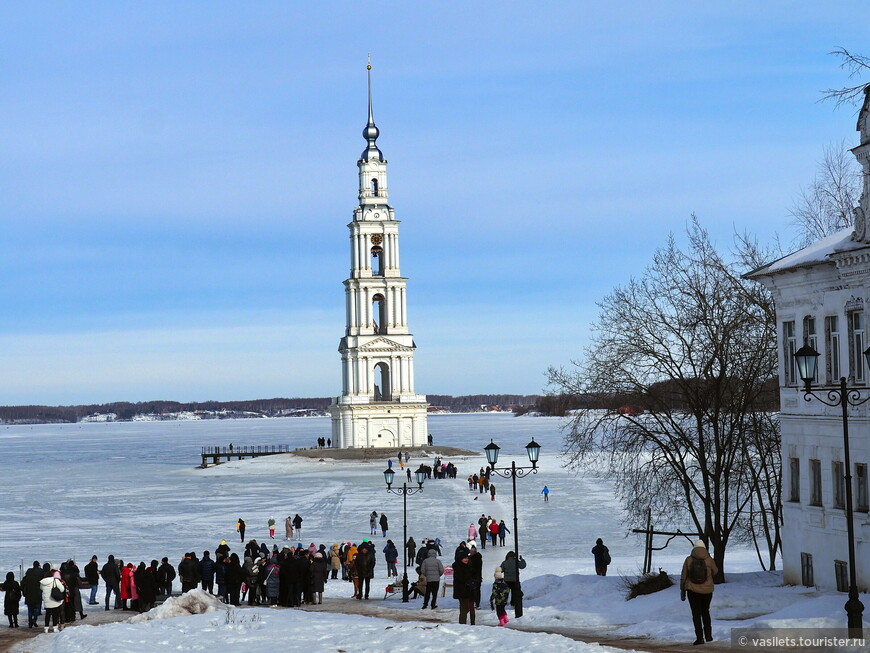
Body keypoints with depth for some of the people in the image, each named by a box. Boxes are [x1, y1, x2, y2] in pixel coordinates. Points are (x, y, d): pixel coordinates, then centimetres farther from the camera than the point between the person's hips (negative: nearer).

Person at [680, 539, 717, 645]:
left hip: (693, 590, -1)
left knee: (696, 614, 3)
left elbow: (683, 577, -2)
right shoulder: (709, 560, -7)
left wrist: (682, 591, 7)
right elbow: (715, 571, 12)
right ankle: (708, 635, 19)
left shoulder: (689, 560, -6)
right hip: (707, 590, 2)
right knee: (705, 612, 21)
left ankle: (700, 637, -3)